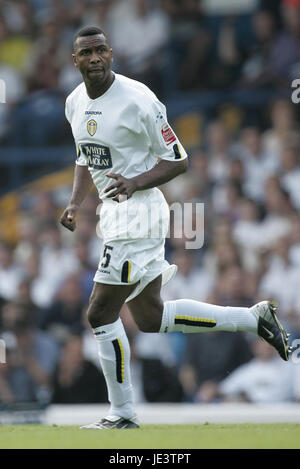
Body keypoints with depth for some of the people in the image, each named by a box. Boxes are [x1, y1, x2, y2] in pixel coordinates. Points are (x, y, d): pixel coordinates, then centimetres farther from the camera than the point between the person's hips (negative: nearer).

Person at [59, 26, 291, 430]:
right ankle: (254, 318, 22)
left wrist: (134, 183, -26)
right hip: (114, 213, 9)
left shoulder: (137, 99, -16)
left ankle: (123, 414, 6)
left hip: (139, 212, -9)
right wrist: (75, 204, 6)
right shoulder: (75, 103, 8)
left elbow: (177, 160, -12)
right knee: (150, 318, 13)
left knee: (101, 314, -7)